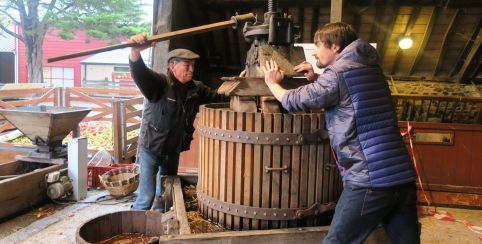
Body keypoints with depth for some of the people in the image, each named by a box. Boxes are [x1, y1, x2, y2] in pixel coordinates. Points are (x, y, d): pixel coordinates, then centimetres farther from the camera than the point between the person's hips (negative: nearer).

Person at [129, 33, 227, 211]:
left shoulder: (196, 88, 0)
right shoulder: (160, 83, -19)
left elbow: (217, 98, 11)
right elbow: (140, 74, -37)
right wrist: (135, 51, -57)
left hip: (173, 150, 6)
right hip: (151, 148, -6)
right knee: (146, 196, -6)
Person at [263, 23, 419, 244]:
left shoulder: (339, 72, -6)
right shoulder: (370, 69, 18)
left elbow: (294, 102, 2)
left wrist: (272, 83, 21)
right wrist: (316, 79, 25)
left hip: (369, 180, -8)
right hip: (404, 176, 8)